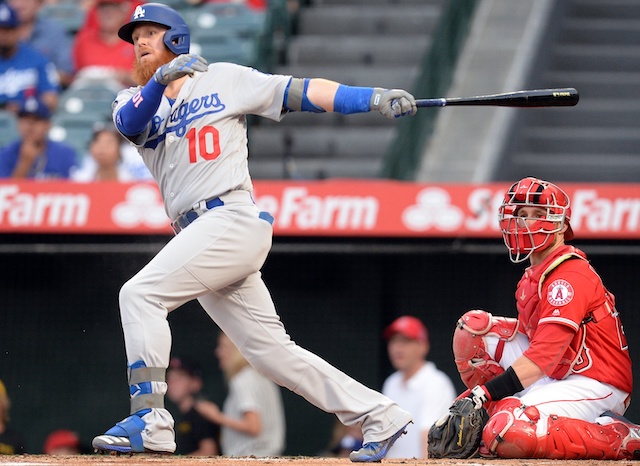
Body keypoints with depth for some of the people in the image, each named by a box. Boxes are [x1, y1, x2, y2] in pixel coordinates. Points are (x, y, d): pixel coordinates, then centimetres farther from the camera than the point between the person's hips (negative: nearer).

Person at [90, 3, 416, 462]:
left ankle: (149, 420, -20)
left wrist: (374, 98, -7)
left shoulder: (222, 80, 8)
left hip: (232, 218, -6)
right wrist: (161, 80, -24)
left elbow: (299, 92, 3)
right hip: (199, 235, 6)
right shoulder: (138, 101, 20)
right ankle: (380, 416, 9)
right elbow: (129, 122, -5)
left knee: (141, 294, -19)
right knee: (271, 351, 5)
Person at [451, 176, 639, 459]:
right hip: (557, 375, 9)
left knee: (508, 434, -31)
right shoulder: (532, 278, 14)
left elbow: (543, 354, -25)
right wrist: (475, 395, 5)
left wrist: (486, 391, -28)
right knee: (474, 326, 6)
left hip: (595, 384, -9)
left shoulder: (569, 276, -16)